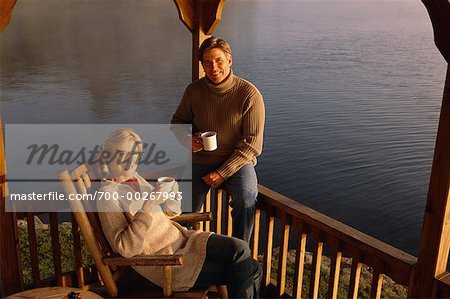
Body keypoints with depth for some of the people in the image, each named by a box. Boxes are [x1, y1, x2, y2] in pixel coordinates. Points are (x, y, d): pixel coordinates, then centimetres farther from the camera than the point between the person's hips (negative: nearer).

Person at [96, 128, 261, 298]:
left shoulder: (136, 179, 12)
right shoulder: (108, 195, -11)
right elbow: (126, 249, -20)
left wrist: (171, 194, -1)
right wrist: (149, 204, -27)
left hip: (181, 240, 7)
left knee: (252, 268, -8)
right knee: (243, 269, -14)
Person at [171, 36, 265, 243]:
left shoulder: (250, 94, -9)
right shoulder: (194, 90, 2)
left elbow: (253, 143, -10)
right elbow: (178, 120, 19)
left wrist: (223, 172, -16)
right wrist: (187, 139, -6)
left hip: (237, 161, -2)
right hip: (200, 159, 3)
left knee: (246, 198, -31)